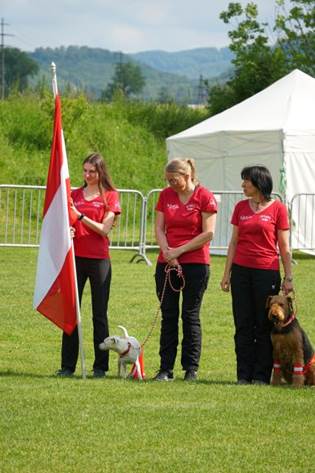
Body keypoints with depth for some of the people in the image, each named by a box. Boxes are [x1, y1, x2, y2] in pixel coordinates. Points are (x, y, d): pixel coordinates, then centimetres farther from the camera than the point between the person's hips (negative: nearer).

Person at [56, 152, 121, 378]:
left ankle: (100, 366, 6)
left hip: (98, 259, -3)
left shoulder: (110, 196, 1)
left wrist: (80, 216, -17)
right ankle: (68, 365, 3)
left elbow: (104, 229, -8)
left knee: (99, 314, 2)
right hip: (75, 257, 3)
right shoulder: (74, 195, 11)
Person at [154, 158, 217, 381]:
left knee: (190, 315, 0)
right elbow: (159, 228, 7)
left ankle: (191, 368, 7)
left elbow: (208, 234, -10)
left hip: (195, 264, -4)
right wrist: (167, 253, -9)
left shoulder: (205, 197, -6)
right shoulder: (166, 195, 8)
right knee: (168, 316, 4)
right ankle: (166, 369, 6)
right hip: (167, 263, 4)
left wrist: (179, 251, -10)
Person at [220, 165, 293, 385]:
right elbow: (234, 243, 13)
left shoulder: (277, 208, -2)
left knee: (264, 326, 1)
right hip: (241, 270, 4)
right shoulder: (240, 207, 9)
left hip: (267, 272, -4)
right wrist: (227, 273, 9)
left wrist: (289, 277, -3)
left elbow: (284, 247, -1)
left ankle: (262, 375, 7)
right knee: (243, 326, 4)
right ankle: (244, 375, 9)